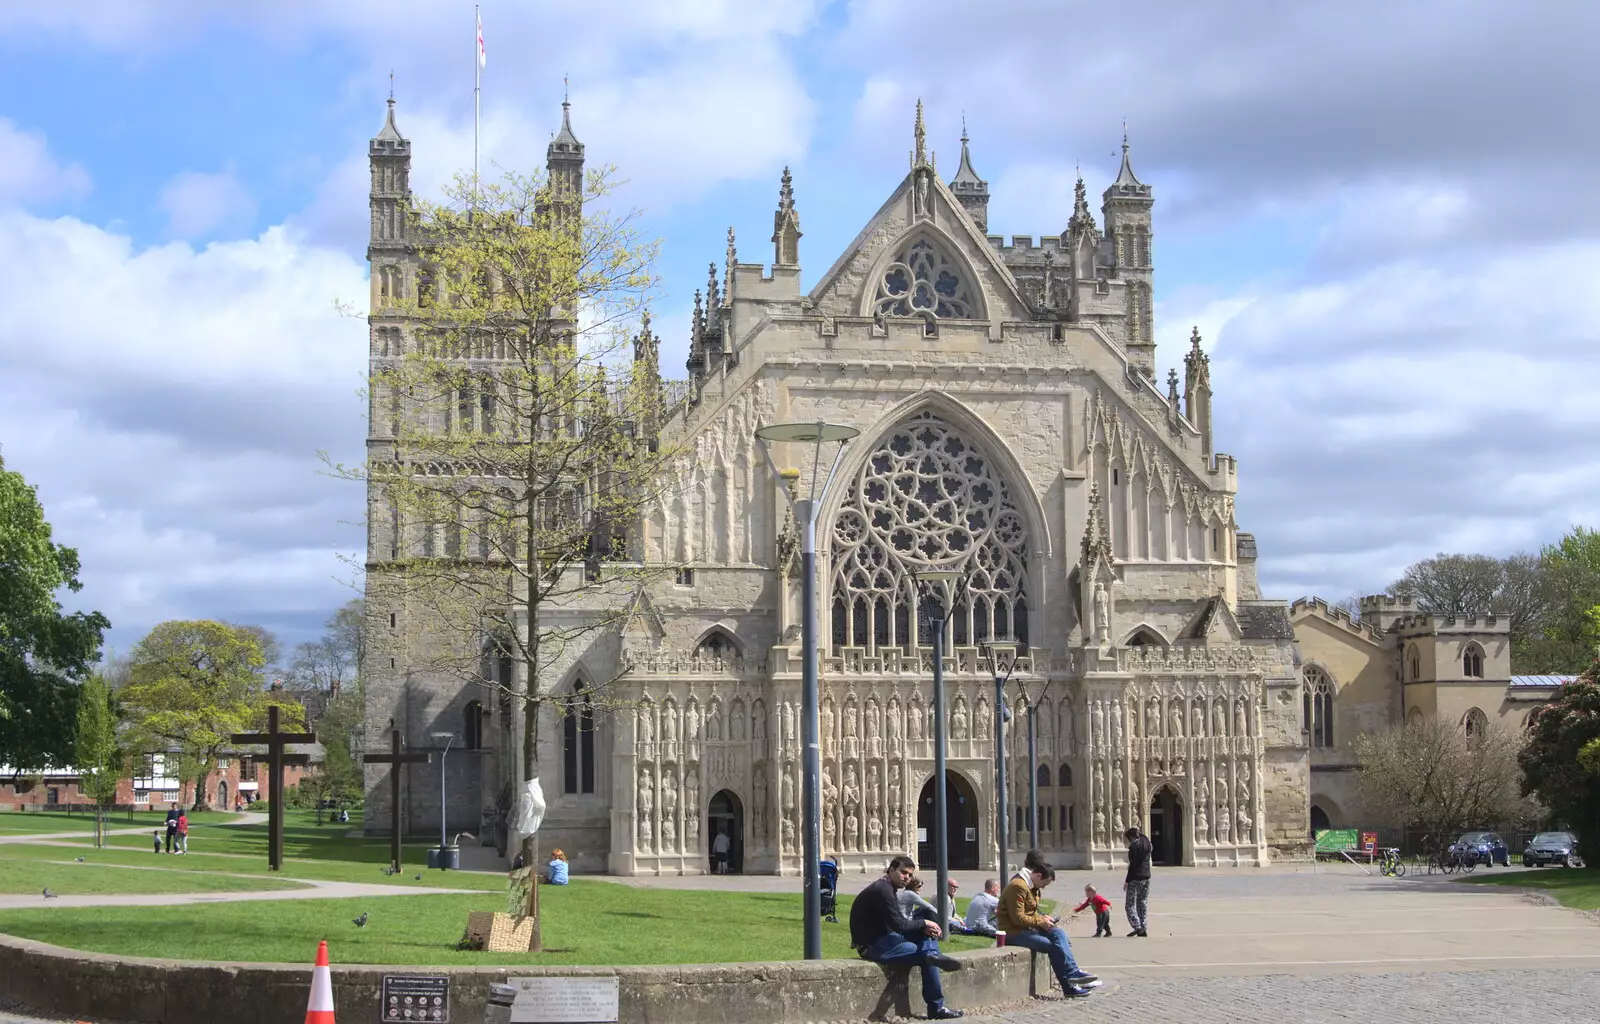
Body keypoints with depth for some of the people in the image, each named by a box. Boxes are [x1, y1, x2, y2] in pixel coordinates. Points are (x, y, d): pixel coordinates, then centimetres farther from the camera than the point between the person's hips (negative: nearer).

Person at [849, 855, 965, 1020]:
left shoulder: (888, 889, 16)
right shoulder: (882, 890, -16)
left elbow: (900, 924, 12)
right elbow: (899, 925, -20)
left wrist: (924, 928, -5)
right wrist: (924, 924, -5)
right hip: (873, 947, -10)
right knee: (926, 958, -13)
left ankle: (932, 954, -21)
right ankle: (936, 1008, -12)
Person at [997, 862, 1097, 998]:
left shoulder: (1032, 888, 16)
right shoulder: (1018, 887, -18)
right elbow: (1018, 918, -22)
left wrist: (1044, 919, 3)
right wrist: (1041, 922, -16)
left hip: (1028, 929, 10)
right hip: (1014, 932, -10)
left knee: (1059, 933, -12)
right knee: (1055, 946, -19)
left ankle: (1073, 973, -19)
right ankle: (1069, 987, -15)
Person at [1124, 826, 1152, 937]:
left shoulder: (1134, 846, -14)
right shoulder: (1146, 843, 7)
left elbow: (1133, 865, -18)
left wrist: (1127, 881, -14)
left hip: (1136, 878, -7)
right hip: (1147, 878, 7)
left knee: (1130, 906, -1)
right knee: (1142, 905, 13)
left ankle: (1137, 927, -13)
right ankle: (1143, 929, 10)